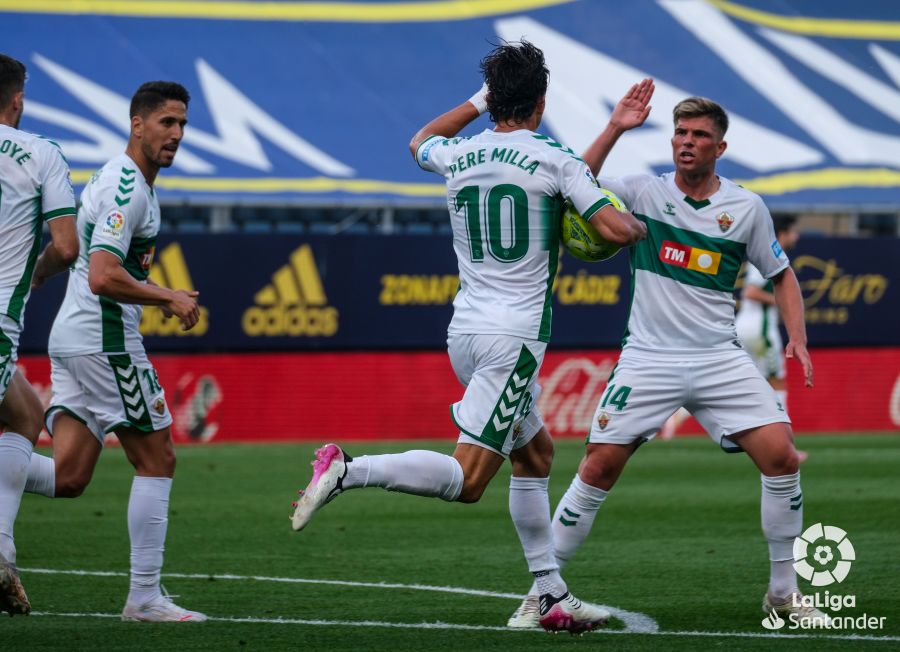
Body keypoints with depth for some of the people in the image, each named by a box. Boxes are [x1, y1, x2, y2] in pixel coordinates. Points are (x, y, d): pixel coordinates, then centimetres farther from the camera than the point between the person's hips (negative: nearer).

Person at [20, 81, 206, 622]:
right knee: (157, 460, 0)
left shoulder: (115, 180, 18)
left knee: (68, 477, 3)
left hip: (72, 335, 10)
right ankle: (145, 597, 3)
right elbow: (103, 278, -24)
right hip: (105, 339, -10)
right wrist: (169, 297, -13)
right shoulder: (128, 188, -15)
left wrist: (156, 297, 20)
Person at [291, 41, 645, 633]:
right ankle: (347, 469, -28)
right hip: (515, 335, -7)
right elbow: (616, 229, -12)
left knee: (536, 452, 20)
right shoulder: (554, 160, -8)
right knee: (467, 479, -11)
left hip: (465, 332, 7)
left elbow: (420, 143, 32)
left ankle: (554, 597, 20)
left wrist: (479, 101, 37)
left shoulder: (458, 155, 8)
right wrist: (639, 227, 10)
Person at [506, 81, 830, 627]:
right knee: (600, 467, -8)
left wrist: (798, 339, 1)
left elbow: (782, 274, 15)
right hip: (649, 357, -1)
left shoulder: (747, 208, 4)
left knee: (781, 454, -12)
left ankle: (784, 592, 2)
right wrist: (614, 130, -19)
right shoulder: (644, 193, 0)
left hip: (721, 358, 1)